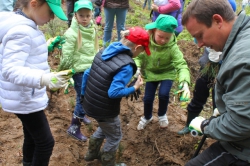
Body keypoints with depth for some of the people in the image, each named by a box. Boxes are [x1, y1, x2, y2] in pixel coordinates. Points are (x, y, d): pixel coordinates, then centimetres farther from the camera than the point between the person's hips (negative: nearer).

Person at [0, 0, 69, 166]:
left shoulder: (24, 26, 4)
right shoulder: (21, 31, -27)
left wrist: (47, 47, 16)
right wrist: (43, 79, -49)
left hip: (27, 96, 10)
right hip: (24, 99, -10)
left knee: (32, 138, 23)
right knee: (46, 142, 3)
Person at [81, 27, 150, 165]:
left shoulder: (105, 52, 1)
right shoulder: (126, 66, -23)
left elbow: (87, 74, 6)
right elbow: (114, 92, -28)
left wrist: (84, 95, 16)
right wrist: (134, 88, -14)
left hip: (89, 103, 8)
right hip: (103, 109, -8)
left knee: (104, 127, 34)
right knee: (114, 137, 20)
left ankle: (92, 153, 50)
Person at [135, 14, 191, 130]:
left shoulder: (172, 47, -31)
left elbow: (181, 65, -35)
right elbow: (139, 56, -9)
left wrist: (185, 82, -52)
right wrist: (137, 67, -30)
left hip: (167, 73, -2)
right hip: (151, 73, 2)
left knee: (163, 94, -21)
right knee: (148, 98, 1)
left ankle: (162, 115, 15)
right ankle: (147, 117, 36)